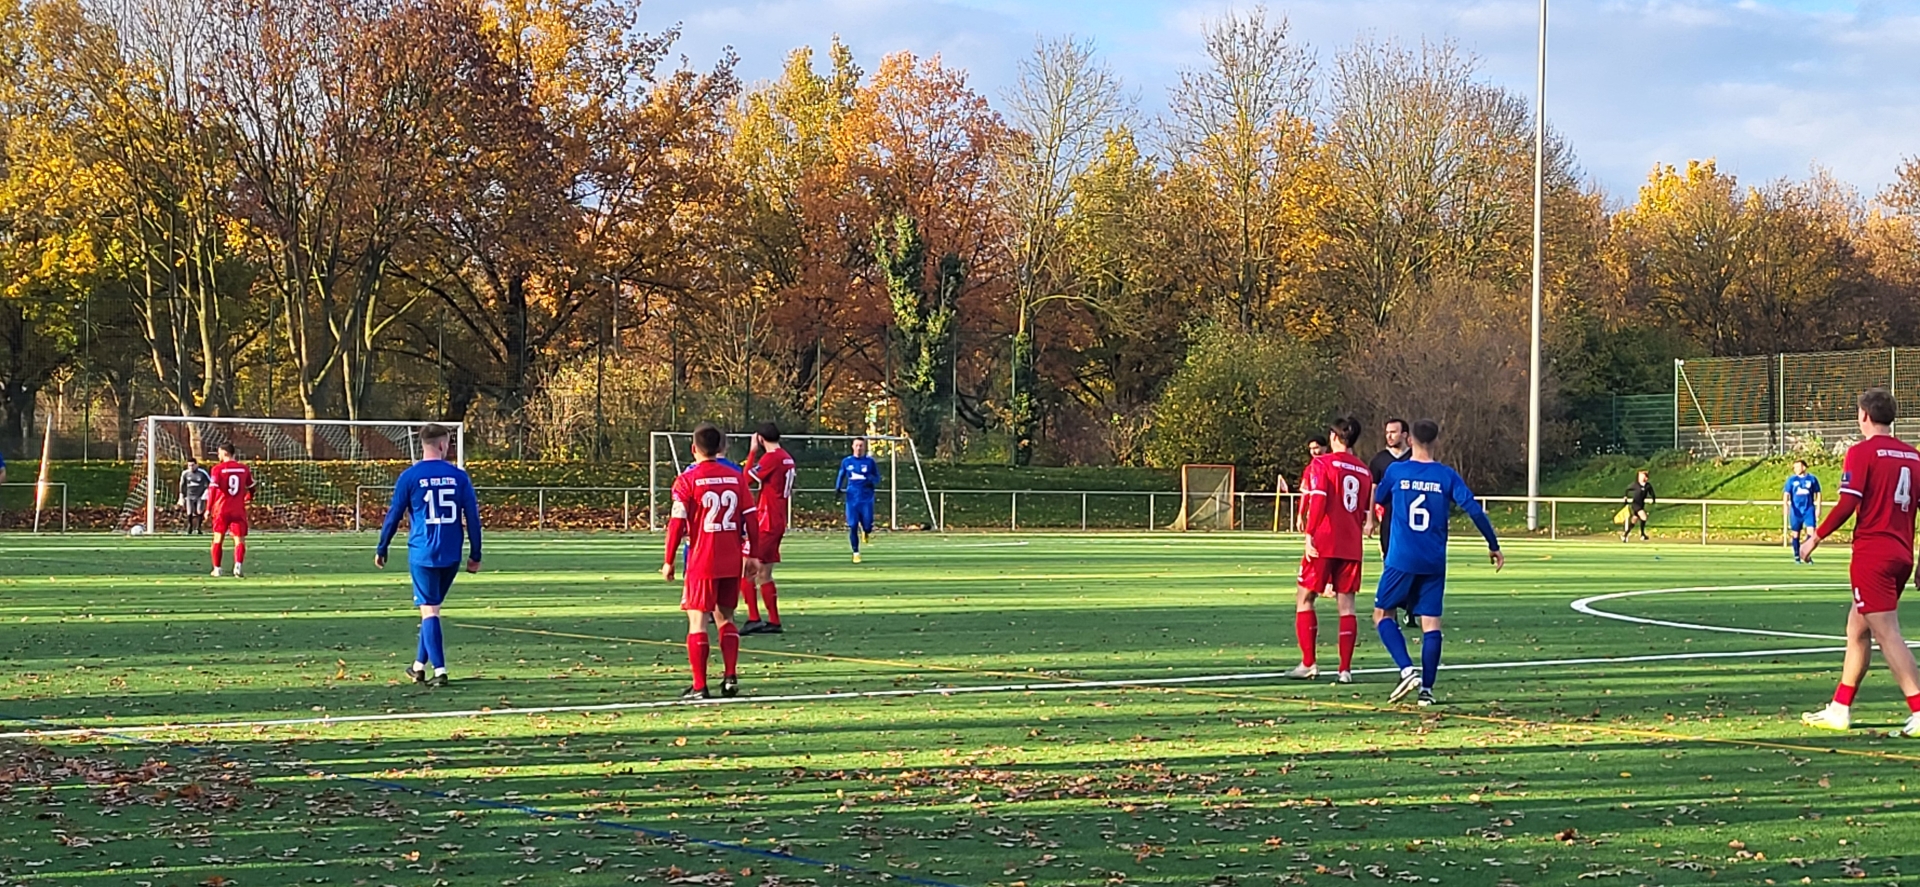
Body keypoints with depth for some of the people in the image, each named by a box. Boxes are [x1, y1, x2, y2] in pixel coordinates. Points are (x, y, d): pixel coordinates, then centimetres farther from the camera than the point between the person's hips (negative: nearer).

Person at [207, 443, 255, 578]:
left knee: (218, 539, 14)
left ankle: (217, 569, 14)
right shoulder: (244, 469, 4)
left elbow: (212, 489, -13)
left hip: (221, 510, -1)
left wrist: (208, 509, -10)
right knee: (239, 540, 2)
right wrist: (248, 498, 37)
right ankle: (238, 564, -21)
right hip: (239, 510, 1)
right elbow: (251, 487, 15)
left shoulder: (218, 469, -6)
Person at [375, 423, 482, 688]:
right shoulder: (459, 476, 1)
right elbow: (472, 517, 2)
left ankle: (439, 670, -11)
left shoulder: (410, 476, -4)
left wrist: (381, 549, 12)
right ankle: (419, 665, 27)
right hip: (451, 555, 3)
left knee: (429, 610, -1)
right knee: (433, 608, 18)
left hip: (423, 554, -3)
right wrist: (475, 554, 10)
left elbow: (394, 516, 0)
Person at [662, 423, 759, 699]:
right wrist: (750, 554, 15)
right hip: (732, 562, 4)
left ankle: (699, 687, -4)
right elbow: (750, 519, 6)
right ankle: (731, 677, 9)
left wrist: (669, 561, -2)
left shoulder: (687, 480, -7)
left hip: (702, 562, -4)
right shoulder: (736, 477, 5)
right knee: (725, 617, 18)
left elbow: (677, 523, -9)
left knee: (697, 620, 0)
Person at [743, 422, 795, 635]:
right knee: (764, 575, 14)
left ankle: (754, 619, -15)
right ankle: (774, 622, 14)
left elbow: (748, 478, -14)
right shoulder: (788, 458, 13)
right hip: (779, 522, 9)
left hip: (765, 522, -9)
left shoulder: (771, 458, -14)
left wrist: (752, 451, -7)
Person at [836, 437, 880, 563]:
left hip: (866, 499, -1)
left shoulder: (870, 462, 3)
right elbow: (841, 476, 19)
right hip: (852, 499, 1)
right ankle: (856, 553, 10)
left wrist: (871, 479, -16)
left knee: (867, 526, -6)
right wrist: (838, 488, 2)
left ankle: (866, 532, 32)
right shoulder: (846, 462, 7)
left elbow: (877, 480, 6)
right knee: (852, 527, -3)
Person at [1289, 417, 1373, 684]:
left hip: (1324, 543, -4)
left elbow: (1318, 500, -15)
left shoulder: (1322, 464, -4)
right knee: (1346, 604, 5)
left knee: (1304, 600, 6)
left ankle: (1308, 664, 0)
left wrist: (1309, 534, -17)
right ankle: (1345, 669, 0)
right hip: (1352, 547, 5)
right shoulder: (1364, 471, 12)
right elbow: (1365, 513, 14)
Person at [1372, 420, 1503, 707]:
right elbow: (1473, 509, -7)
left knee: (1382, 614, 10)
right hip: (1434, 564, 2)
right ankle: (1426, 689, 1)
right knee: (1431, 623, 6)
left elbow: (1379, 500, 17)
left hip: (1401, 561, -2)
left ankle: (1407, 669, -9)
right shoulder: (1447, 476, 0)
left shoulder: (1396, 471, -2)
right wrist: (1493, 545, 1)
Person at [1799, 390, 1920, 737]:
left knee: (1887, 634, -8)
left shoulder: (1862, 452, -8)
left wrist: (1816, 538, -4)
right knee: (1857, 627, 17)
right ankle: (1840, 710, 22)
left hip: (1872, 554, -7)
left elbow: (1847, 504, -15)